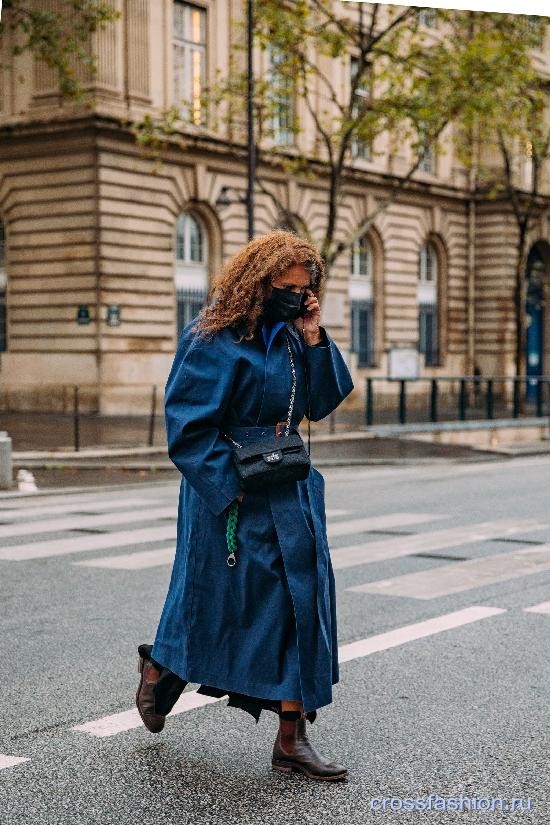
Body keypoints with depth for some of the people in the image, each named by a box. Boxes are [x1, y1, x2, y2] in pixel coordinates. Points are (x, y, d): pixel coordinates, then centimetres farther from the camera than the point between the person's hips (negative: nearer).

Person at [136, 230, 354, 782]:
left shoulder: (290, 336, 9)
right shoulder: (215, 342, -14)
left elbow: (320, 405, 6)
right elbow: (189, 427, -16)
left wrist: (315, 341, -5)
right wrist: (230, 490, -17)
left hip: (290, 489, 7)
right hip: (232, 491, -7)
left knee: (300, 597, 1)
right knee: (220, 602, 5)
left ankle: (292, 740, 6)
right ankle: (160, 669, 37)